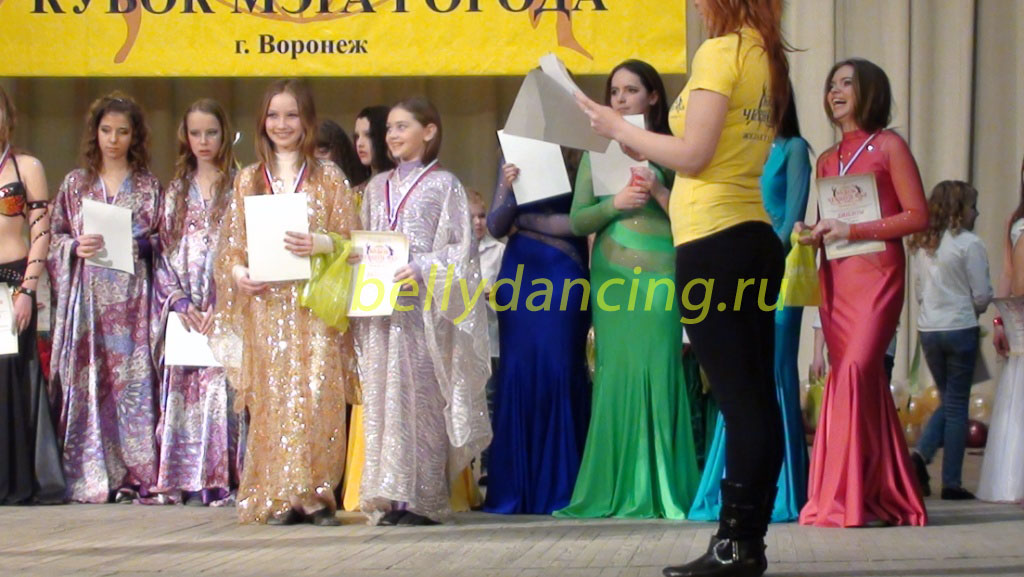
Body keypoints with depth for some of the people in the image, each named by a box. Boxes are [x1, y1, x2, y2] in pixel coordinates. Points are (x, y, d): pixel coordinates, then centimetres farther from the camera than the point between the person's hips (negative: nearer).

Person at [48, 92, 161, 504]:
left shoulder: (148, 185, 11)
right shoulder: (76, 183, 13)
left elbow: (161, 239, 9)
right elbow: (55, 237, 10)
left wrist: (139, 244, -10)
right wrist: (76, 247, -9)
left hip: (132, 294, -1)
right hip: (87, 294, 1)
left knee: (133, 377, -5)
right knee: (87, 379, -5)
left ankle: (133, 476, -3)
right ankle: (90, 477, -2)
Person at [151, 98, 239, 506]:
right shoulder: (177, 189, 15)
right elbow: (166, 248, 11)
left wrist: (221, 307, -13)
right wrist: (180, 301, -4)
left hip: (224, 309, -4)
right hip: (183, 309, 4)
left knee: (221, 385, -10)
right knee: (182, 390, 0)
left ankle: (220, 478, -7)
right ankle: (184, 479, 2)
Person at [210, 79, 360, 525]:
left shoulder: (328, 178, 8)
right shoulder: (248, 180, 15)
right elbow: (232, 243, 13)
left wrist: (320, 245, -16)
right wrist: (237, 273, -7)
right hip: (264, 305, 2)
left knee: (316, 394, -10)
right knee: (271, 397, -3)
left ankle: (316, 493, -5)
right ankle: (278, 498, 0)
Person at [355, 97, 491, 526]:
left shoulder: (443, 185, 3)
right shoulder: (377, 188, 19)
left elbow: (460, 248, -3)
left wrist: (423, 270, -17)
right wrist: (359, 262, 0)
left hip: (422, 304, -5)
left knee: (420, 394, -8)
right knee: (382, 393, 0)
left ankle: (421, 497, -6)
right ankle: (389, 498, 2)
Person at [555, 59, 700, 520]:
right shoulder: (598, 153, 13)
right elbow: (577, 221, 7)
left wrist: (658, 193, -16)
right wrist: (615, 203, -9)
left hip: (659, 277, -3)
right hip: (611, 276, 3)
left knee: (658, 374, -8)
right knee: (615, 375, 0)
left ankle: (661, 490, -4)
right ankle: (617, 491, 2)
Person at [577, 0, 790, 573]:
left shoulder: (720, 51, -11)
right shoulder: (768, 56, 14)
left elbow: (693, 155, -14)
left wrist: (618, 128, -2)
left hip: (713, 241, -8)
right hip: (755, 236, 8)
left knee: (738, 397, -8)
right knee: (757, 397, 7)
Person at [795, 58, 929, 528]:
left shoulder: (889, 146, 1)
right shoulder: (827, 160, 19)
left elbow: (918, 216, -6)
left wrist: (853, 231, -13)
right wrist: (814, 234, 2)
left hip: (876, 272, -6)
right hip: (835, 277, 6)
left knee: (856, 370, -19)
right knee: (862, 381, 1)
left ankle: (849, 498, -16)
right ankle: (887, 496, 6)